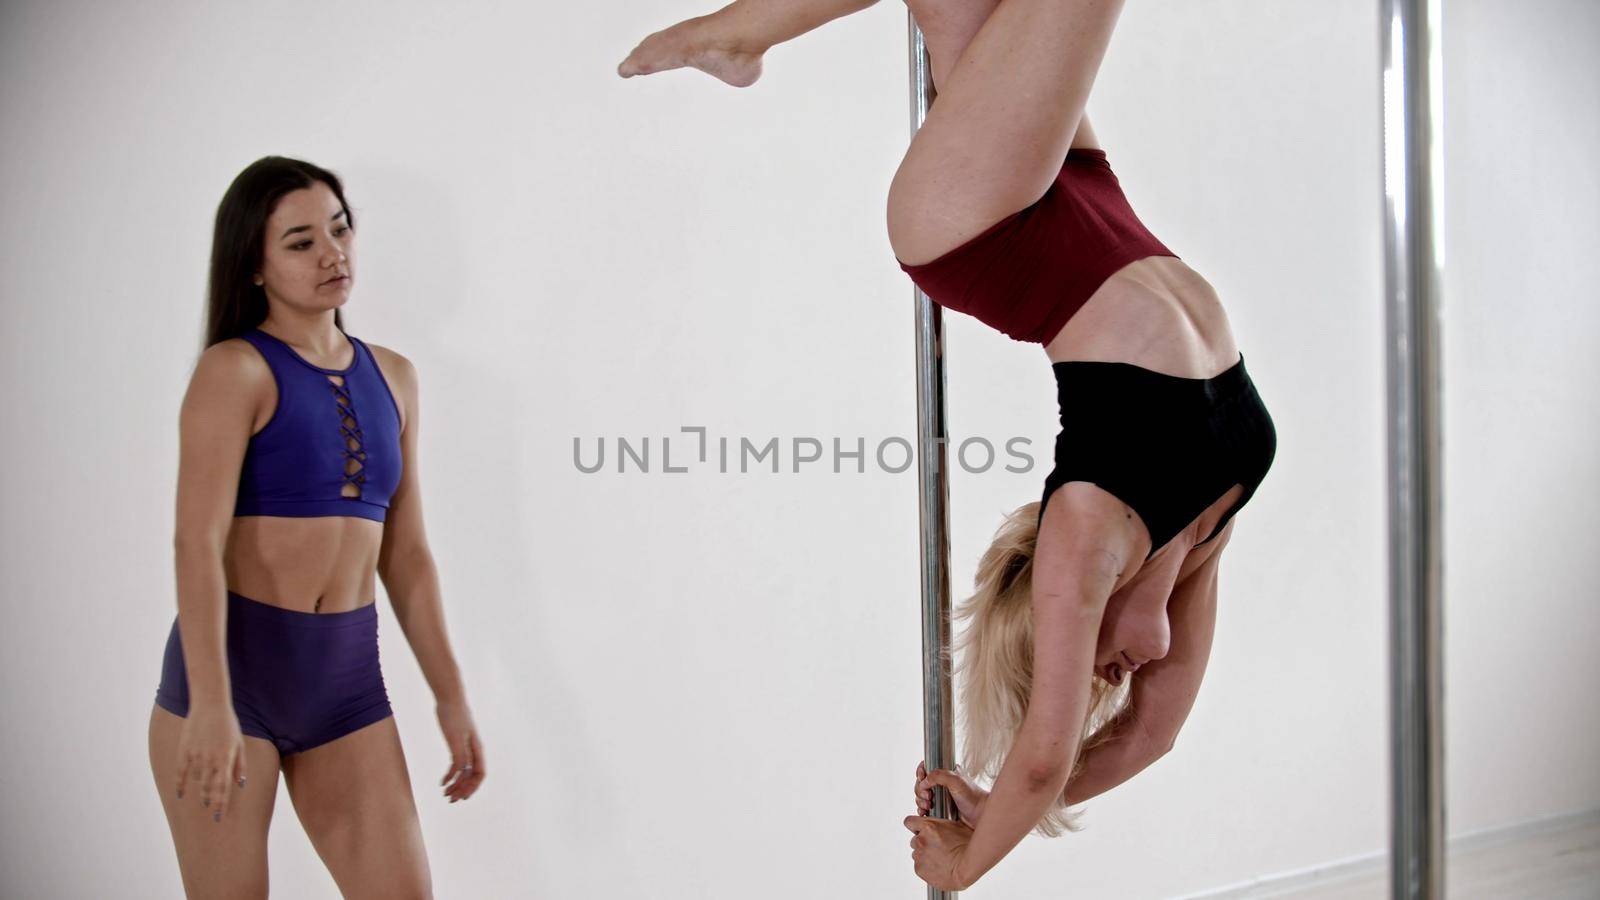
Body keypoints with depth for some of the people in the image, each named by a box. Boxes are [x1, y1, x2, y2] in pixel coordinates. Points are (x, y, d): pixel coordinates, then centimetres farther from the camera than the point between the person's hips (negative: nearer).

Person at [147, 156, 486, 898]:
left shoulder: (392, 377, 11)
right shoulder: (234, 370, -6)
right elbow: (197, 542, -16)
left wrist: (451, 696, 12)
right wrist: (210, 704, -26)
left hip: (345, 677, 5)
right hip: (231, 663, -5)